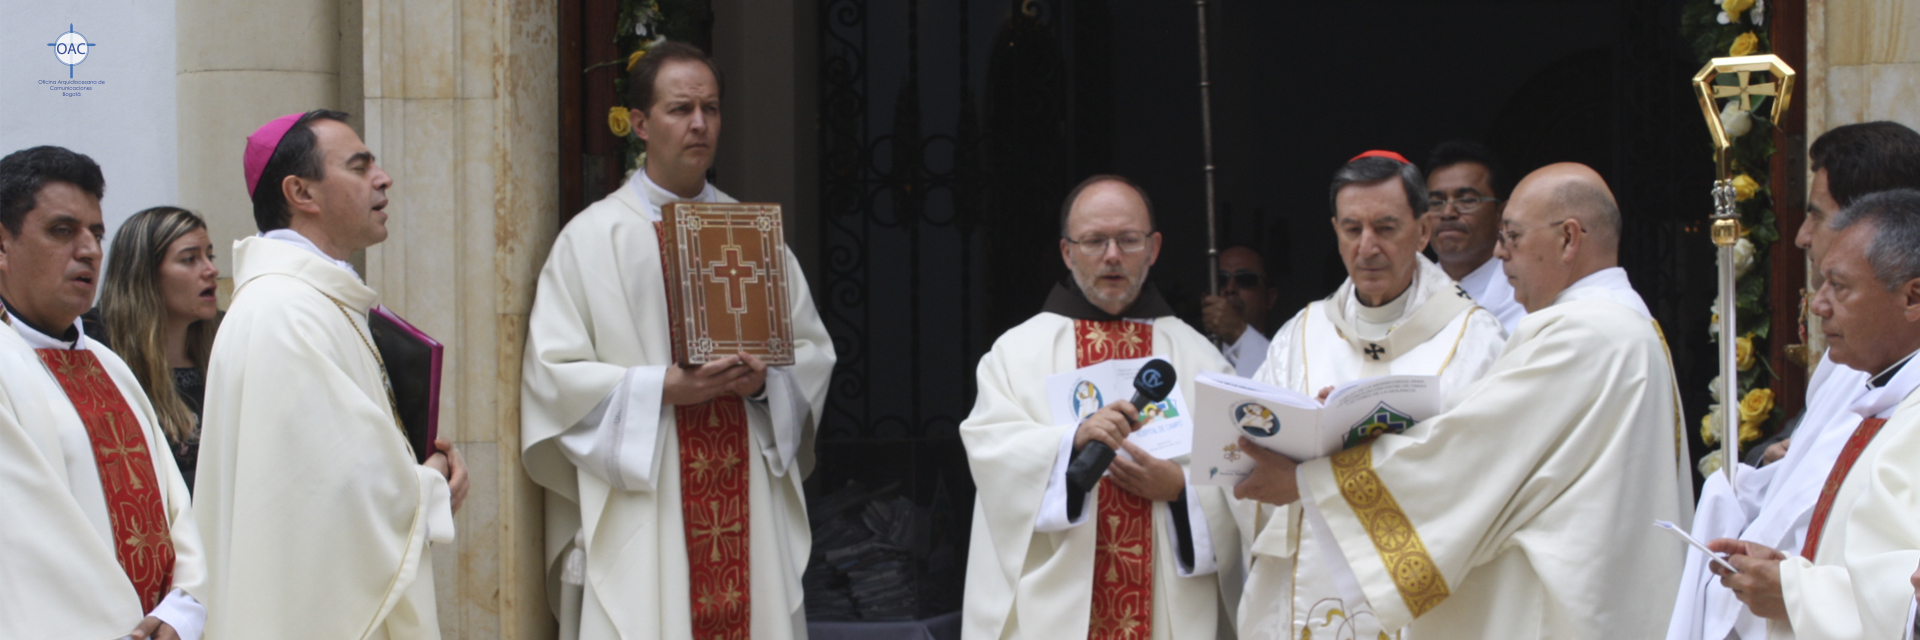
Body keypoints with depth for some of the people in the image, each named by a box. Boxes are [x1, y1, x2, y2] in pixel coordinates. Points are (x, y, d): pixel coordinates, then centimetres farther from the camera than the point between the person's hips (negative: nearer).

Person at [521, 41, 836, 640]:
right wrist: (664, 387, -16)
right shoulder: (592, 237, 2)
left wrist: (765, 379, -7)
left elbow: (812, 349, 15)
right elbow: (553, 371, -5)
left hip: (751, 509, 4)